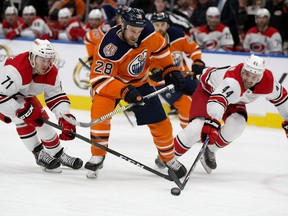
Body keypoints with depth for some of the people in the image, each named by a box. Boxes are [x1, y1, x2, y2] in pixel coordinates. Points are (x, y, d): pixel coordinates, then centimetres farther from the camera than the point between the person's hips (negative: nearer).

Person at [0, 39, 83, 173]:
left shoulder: (51, 72, -18)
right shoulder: (15, 69, -42)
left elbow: (57, 97, -13)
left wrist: (66, 120, -26)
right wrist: (23, 111, -41)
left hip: (24, 95, 7)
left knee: (42, 119, 3)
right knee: (22, 119, -27)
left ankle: (58, 154, 23)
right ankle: (40, 154, -14)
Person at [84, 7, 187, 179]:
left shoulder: (147, 31, -21)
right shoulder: (109, 48, -35)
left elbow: (160, 47, 1)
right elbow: (99, 79, -37)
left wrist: (171, 70, 0)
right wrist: (124, 91, -49)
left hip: (140, 82, 4)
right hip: (111, 81, -4)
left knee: (160, 123, 4)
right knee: (100, 111, -31)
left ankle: (169, 158, 28)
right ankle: (97, 157, -18)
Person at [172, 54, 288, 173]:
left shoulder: (268, 80, -25)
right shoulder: (232, 81, -44)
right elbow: (217, 101, -59)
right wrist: (211, 123, -75)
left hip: (235, 99, 5)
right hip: (208, 90, -5)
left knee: (237, 125, -23)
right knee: (197, 128, -25)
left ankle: (210, 150, 1)